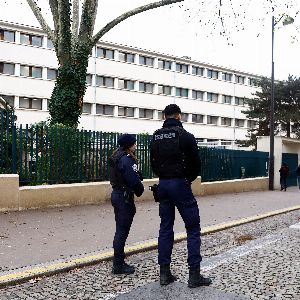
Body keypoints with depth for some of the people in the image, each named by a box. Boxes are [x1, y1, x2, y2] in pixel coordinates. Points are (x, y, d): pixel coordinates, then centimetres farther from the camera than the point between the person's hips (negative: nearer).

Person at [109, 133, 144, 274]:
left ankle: (118, 263, 25)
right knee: (122, 231, -3)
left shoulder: (116, 157, 13)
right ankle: (118, 266, 5)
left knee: (120, 230, 16)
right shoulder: (127, 159, -18)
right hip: (125, 197, -10)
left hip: (117, 194, 10)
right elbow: (134, 180, -22)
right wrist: (140, 190, -2)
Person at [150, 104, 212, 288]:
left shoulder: (156, 137, 8)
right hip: (180, 184, -6)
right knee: (193, 228, 2)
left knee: (165, 228, 11)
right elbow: (196, 163, -6)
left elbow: (153, 163, 10)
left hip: (163, 184, 6)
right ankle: (194, 274, 3)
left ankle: (164, 273, 14)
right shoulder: (185, 136, -9)